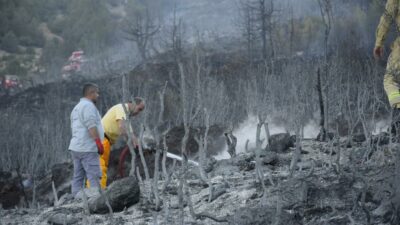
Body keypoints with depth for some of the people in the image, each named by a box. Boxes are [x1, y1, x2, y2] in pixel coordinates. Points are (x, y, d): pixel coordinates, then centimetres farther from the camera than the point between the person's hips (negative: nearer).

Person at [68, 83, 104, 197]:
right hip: (87, 149, -10)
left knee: (77, 178, 8)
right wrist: (98, 142, -21)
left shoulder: (77, 107, 23)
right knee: (94, 177, -11)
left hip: (76, 148, 10)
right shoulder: (88, 105, -10)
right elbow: (91, 126, -20)